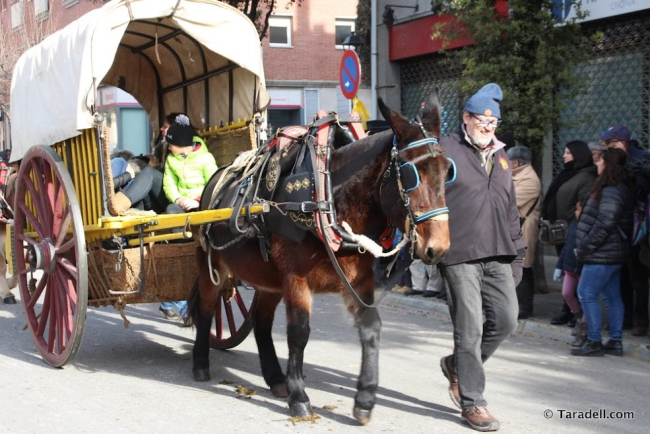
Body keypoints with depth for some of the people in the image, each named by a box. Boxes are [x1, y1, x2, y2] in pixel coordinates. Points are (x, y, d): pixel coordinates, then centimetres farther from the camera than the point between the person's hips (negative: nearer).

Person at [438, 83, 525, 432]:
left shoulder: (500, 157, 19)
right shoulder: (446, 150, -3)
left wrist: (517, 251, 21)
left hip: (497, 257, 7)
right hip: (459, 256, -7)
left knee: (506, 319, 4)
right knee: (470, 328, -4)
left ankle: (457, 364, 27)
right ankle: (472, 403, 8)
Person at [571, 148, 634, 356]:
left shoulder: (611, 192, -17)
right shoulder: (619, 189, 16)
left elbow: (604, 224, -23)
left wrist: (586, 246, -15)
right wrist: (585, 246, 15)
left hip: (602, 255, -10)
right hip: (613, 253, 10)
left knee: (587, 294, -8)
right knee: (612, 296, 12)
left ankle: (594, 342, -6)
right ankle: (616, 341, 17)